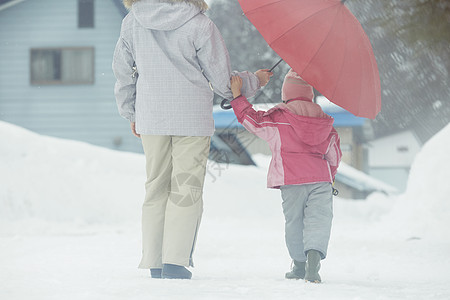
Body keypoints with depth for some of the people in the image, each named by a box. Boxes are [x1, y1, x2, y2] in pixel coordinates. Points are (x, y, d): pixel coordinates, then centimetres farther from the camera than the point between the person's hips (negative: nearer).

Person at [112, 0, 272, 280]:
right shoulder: (200, 25, -10)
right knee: (187, 188, 2)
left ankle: (154, 261, 12)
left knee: (156, 186, 13)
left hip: (150, 118, 4)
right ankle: (175, 260, -6)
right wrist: (254, 81, 16)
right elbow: (222, 80, -4)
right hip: (192, 119, -4)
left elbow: (123, 72, 10)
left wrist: (132, 114, 24)